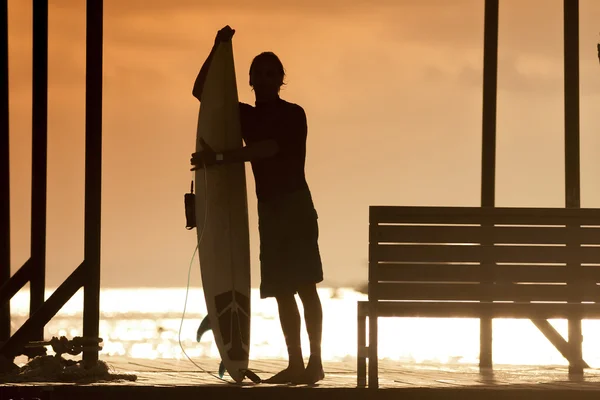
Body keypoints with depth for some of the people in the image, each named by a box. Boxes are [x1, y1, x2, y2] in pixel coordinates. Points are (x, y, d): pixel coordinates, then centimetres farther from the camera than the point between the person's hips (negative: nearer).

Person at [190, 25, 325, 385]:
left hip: (296, 204, -6)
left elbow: (270, 148, -19)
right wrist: (218, 48, 7)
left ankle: (315, 363, -15)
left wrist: (220, 159, -24)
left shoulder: (293, 115, -2)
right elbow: (200, 91, 17)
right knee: (282, 290, 3)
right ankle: (296, 364, 3)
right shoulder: (247, 116, 15)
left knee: (303, 284, -12)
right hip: (269, 209, 6)